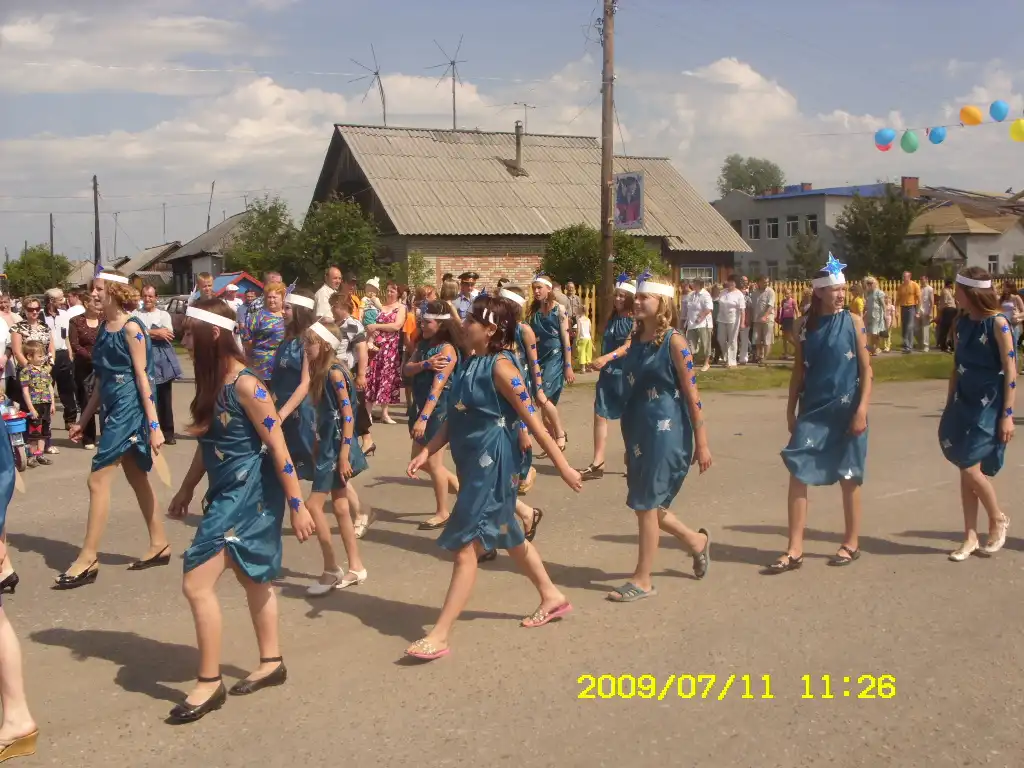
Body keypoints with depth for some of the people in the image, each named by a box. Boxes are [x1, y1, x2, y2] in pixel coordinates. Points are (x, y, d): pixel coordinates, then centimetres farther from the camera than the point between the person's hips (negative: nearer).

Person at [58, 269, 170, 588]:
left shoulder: (131, 328, -13)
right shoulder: (104, 328, 12)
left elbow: (142, 377, -16)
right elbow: (103, 379, 17)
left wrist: (154, 425, -19)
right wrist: (84, 419, 19)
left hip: (130, 409, -9)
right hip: (113, 409, 9)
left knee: (97, 480, -8)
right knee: (137, 478, 15)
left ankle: (88, 559, -2)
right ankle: (159, 544, 25)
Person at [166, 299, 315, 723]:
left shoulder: (246, 385, -20)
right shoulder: (213, 382, 6)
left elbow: (278, 449, -19)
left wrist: (297, 505, -18)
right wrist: (186, 490, 23)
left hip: (249, 493, -9)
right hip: (227, 492, 9)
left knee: (196, 584, -8)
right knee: (251, 578, 18)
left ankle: (209, 683, 4)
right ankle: (271, 662, 33)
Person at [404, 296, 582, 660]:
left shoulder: (500, 366, -18)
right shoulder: (468, 362, 7)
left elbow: (532, 420, -17)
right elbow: (455, 419, 13)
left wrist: (562, 465, -14)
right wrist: (426, 451, 5)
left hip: (493, 465, -9)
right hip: (473, 463, 9)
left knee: (465, 546, -6)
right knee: (508, 536, 22)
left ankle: (439, 636, 0)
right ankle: (552, 597, 41)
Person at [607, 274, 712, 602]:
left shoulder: (674, 342, -13)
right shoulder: (636, 340, 7)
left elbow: (692, 395, -12)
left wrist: (702, 443, -12)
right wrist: (630, 438, 17)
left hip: (665, 434, -7)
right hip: (638, 433, 7)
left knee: (646, 504, -1)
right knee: (645, 504, 14)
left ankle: (642, 580, 12)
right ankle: (696, 541, 38)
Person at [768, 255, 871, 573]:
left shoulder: (854, 321, -4)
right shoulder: (806, 325, 4)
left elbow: (866, 369, -5)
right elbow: (799, 370, 9)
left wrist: (862, 409, -13)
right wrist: (791, 409, 7)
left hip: (845, 410, -3)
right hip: (812, 410, 3)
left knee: (848, 476, 9)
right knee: (798, 473, -3)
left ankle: (851, 543, 25)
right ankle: (795, 550, 2)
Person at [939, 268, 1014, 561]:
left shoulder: (998, 323, -13)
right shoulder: (963, 323, 7)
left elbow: (1011, 372, -13)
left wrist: (1007, 414, -16)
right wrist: (948, 406, 14)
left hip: (989, 406, -7)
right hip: (964, 404, 7)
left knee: (971, 469, -11)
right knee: (966, 471, 7)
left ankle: (998, 520, 16)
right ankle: (970, 537, 16)